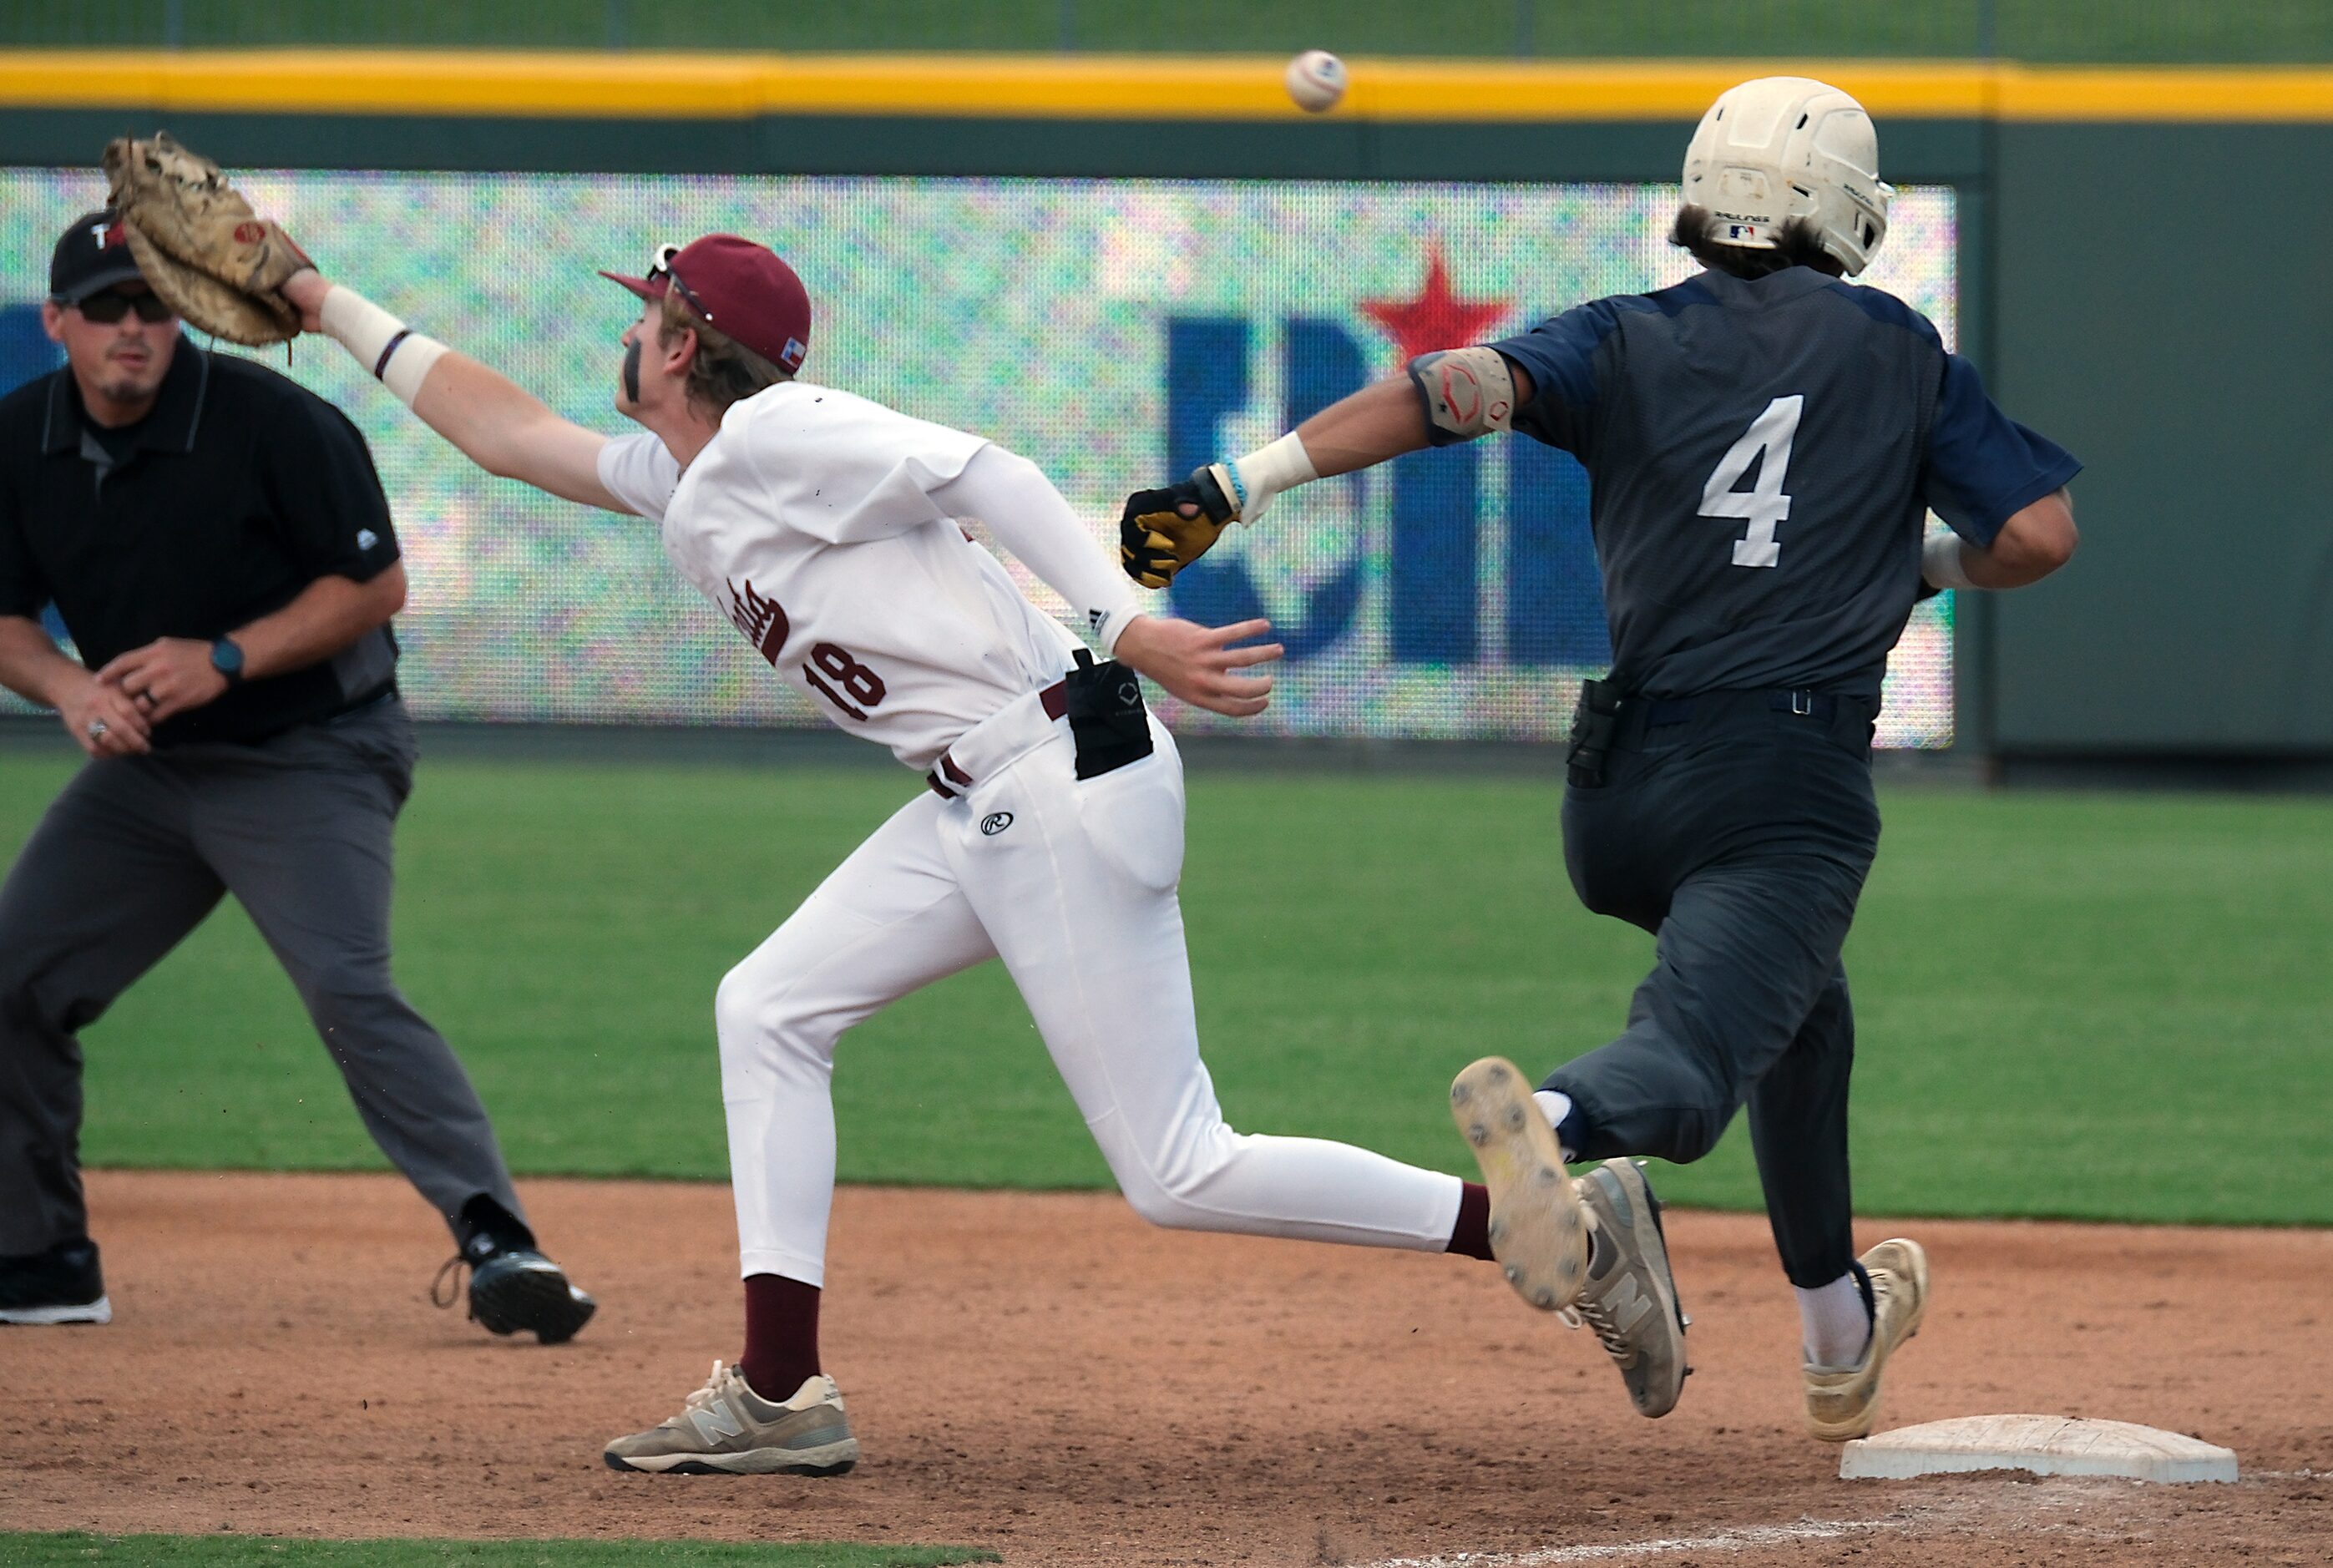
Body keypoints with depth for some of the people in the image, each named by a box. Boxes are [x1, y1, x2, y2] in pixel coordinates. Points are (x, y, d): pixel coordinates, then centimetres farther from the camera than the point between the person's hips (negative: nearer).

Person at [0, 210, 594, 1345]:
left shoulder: (272, 422, -18)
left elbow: (376, 584, -13)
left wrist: (225, 660, -23)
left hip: (310, 758, -6)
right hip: (143, 767, 6)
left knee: (346, 986, -25)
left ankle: (497, 1242, -30)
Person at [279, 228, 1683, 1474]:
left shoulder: (774, 436, -8)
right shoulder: (677, 487, 20)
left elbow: (984, 476, -19)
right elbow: (505, 429, 34)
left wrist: (1126, 625, -30)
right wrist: (338, 312, 36)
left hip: (1067, 782, -10)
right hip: (981, 806, 10)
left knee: (1179, 1175, -11)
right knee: (768, 1013, 11)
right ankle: (781, 1396, 9)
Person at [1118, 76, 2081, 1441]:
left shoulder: (1629, 342, 8)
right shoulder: (1899, 352, 9)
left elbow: (1472, 387, -10)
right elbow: (2041, 535, 4)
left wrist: (1243, 483, -17)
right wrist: (1926, 567, 26)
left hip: (1619, 800, 4)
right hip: (1794, 789, -4)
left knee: (1787, 985, 30)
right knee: (1689, 1052, -20)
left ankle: (1840, 1332, 38)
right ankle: (1558, 1124, -56)